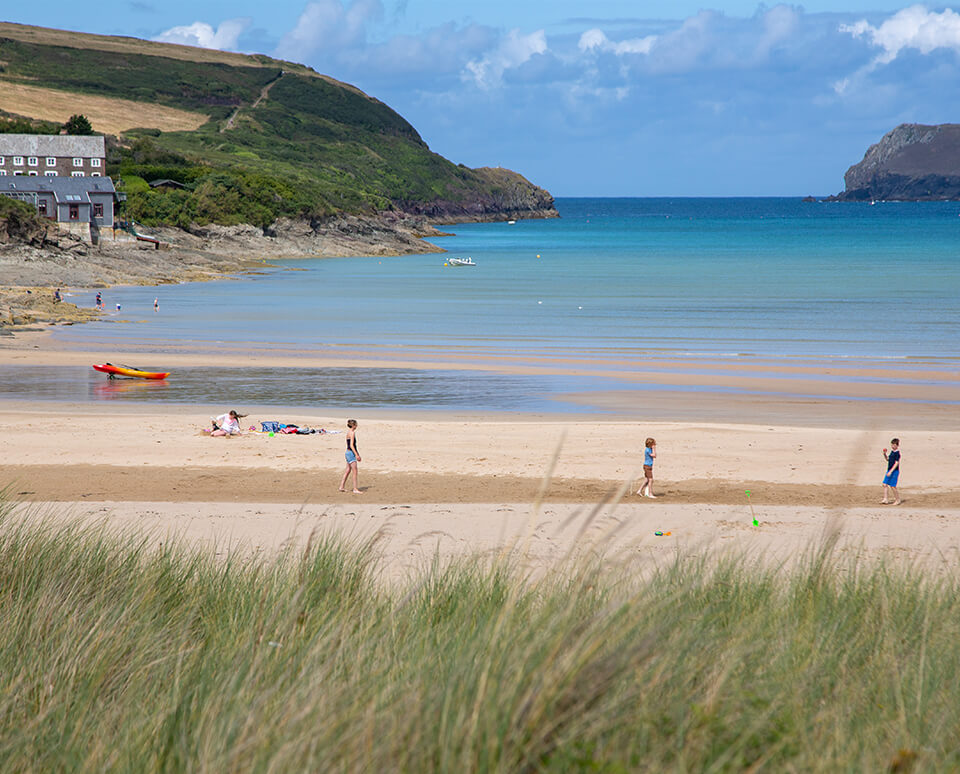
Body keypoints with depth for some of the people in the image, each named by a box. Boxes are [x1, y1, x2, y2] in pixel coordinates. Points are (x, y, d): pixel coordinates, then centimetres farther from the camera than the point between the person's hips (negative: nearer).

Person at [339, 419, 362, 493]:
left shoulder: (349, 432, 15)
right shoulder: (352, 433, -14)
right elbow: (351, 445, -21)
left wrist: (357, 454, 26)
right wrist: (356, 455, -21)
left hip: (349, 453, 10)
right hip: (351, 453, -10)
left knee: (347, 471, 15)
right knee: (355, 472, -7)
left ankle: (341, 487, 19)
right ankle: (355, 489, -7)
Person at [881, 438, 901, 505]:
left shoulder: (897, 453, -15)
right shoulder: (892, 452, 12)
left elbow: (896, 463, -20)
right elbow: (887, 459, 25)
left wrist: (891, 471, -23)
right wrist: (885, 454, 5)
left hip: (895, 471, -9)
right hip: (889, 470, 9)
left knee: (892, 486, -4)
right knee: (885, 484, 4)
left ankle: (897, 500, 10)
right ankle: (886, 499, 8)